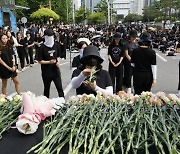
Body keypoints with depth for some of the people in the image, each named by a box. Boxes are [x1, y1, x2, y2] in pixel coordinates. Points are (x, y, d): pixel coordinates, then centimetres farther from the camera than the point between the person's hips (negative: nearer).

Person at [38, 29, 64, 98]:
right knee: (46, 89, 13)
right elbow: (40, 61, -9)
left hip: (55, 71, 3)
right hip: (46, 72, -3)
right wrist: (49, 62, -22)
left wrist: (58, 62, -4)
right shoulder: (42, 47, -10)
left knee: (60, 88, 2)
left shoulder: (55, 46, 3)